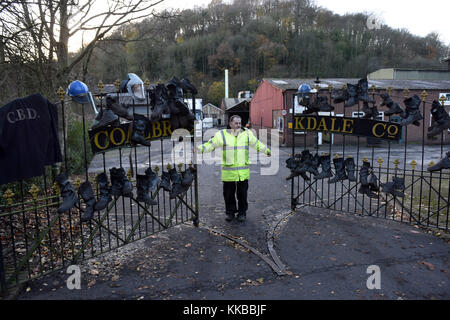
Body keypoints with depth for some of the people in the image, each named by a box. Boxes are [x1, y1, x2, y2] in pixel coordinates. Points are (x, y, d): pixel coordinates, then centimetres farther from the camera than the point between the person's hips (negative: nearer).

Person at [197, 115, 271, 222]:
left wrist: (267, 151, 24)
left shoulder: (247, 133, 7)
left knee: (242, 193, 8)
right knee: (228, 193, 7)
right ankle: (230, 211, 24)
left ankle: (242, 212, 23)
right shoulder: (222, 134, -1)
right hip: (228, 171, -1)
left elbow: (257, 144, 19)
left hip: (243, 171, 2)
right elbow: (210, 144, -1)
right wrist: (197, 149, -11)